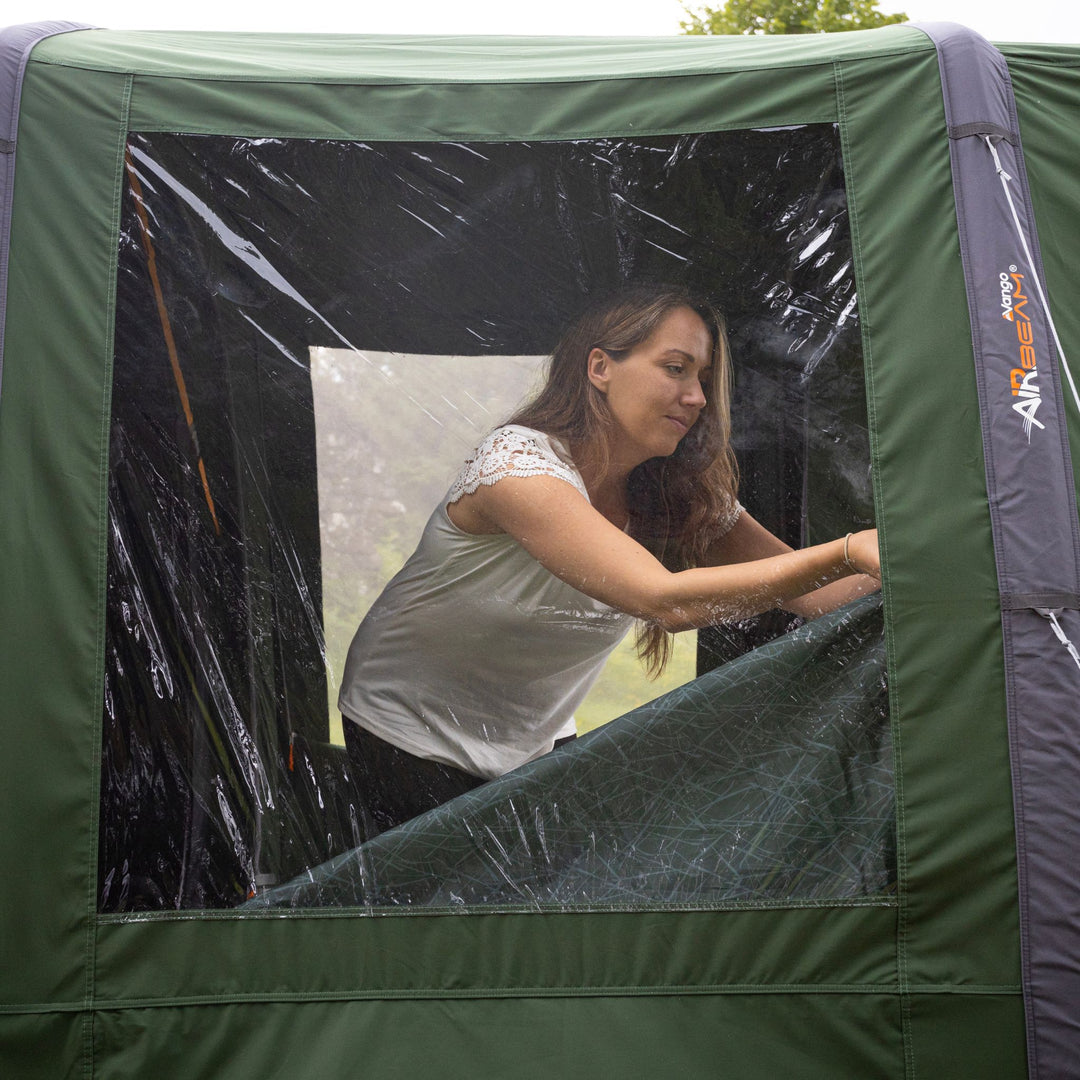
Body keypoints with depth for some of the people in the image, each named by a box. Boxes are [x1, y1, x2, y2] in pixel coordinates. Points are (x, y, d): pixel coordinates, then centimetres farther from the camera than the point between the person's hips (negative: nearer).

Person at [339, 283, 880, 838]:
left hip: (535, 739, 5)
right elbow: (664, 599, -41)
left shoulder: (682, 494, -9)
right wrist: (849, 551, -43)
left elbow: (807, 590, -10)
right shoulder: (518, 462, -30)